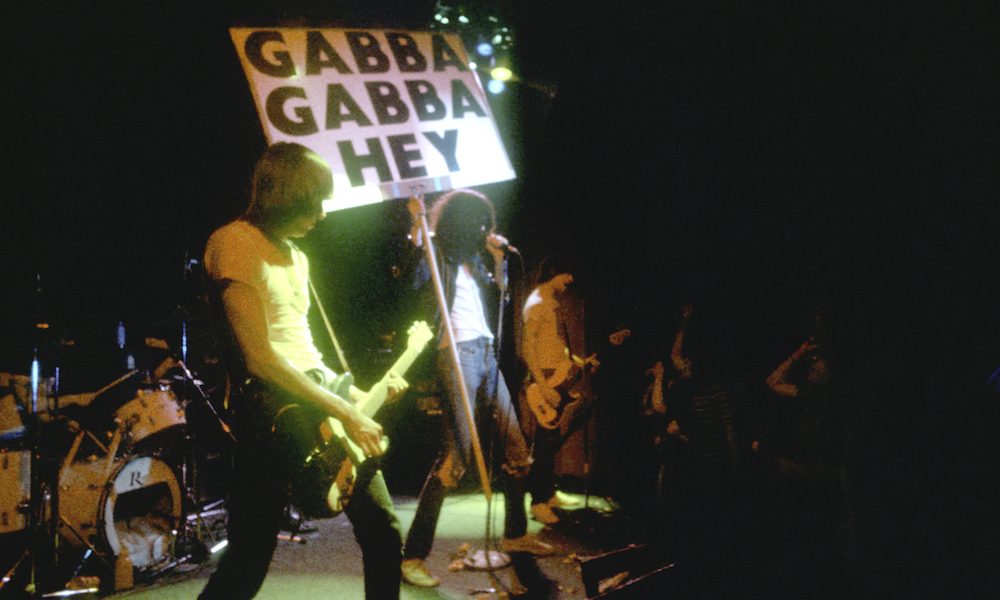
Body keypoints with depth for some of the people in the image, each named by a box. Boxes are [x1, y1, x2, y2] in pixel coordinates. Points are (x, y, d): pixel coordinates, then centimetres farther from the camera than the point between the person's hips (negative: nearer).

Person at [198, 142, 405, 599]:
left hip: (319, 399, 9)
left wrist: (358, 396, 14)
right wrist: (345, 412, -16)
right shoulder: (234, 242, -10)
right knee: (248, 563, -6)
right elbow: (260, 357, -18)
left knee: (383, 531, 9)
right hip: (272, 408, -9)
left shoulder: (295, 255, 20)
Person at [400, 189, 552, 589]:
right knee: (456, 456, -17)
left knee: (517, 449, 12)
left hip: (485, 353, 8)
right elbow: (414, 277, -23)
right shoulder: (435, 253, -4)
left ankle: (516, 534, 29)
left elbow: (497, 289, 28)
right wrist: (416, 235, -29)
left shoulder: (471, 256, 17)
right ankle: (413, 556, -14)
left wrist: (497, 257, 14)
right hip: (456, 354, -8)